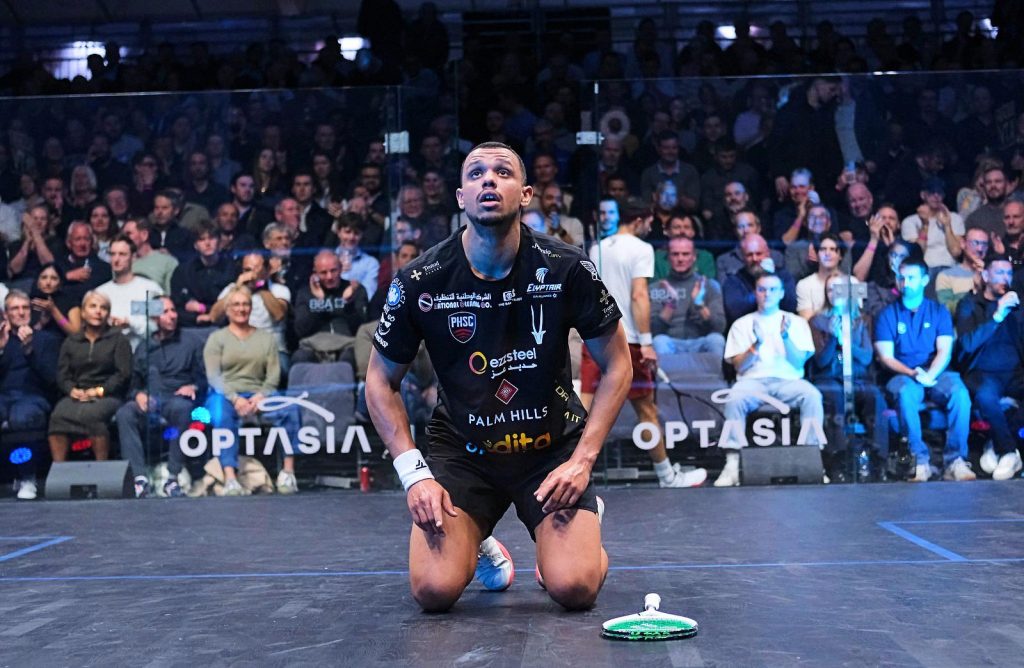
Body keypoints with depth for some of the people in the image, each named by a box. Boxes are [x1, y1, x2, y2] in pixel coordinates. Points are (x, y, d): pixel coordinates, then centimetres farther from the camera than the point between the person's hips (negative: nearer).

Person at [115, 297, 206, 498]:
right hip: (148, 401, 2)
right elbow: (133, 381, 18)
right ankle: (140, 478, -38)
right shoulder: (143, 348, 25)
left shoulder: (191, 343, 19)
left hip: (177, 398, -2)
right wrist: (138, 394, -5)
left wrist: (193, 386, -10)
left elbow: (203, 377, 12)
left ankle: (173, 478, -38)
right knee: (124, 413, -32)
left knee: (181, 407, -40)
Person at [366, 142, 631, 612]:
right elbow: (381, 383, 1)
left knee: (574, 588, -18)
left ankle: (582, 528, 19)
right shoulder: (420, 282, -11)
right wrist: (413, 472, -10)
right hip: (460, 447, 1)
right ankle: (482, 547, 20)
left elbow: (617, 366, -1)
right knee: (434, 589, -17)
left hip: (553, 446, 0)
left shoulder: (566, 269, -13)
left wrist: (583, 459, -11)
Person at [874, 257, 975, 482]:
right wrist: (913, 374, -18)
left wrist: (930, 375, -20)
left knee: (960, 392, -32)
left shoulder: (938, 311, 13)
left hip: (936, 374, 1)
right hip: (902, 375, -1)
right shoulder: (888, 315, 9)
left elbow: (945, 351, 0)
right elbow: (886, 358, 0)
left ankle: (954, 460, -30)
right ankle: (920, 460, -32)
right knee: (905, 392, -37)